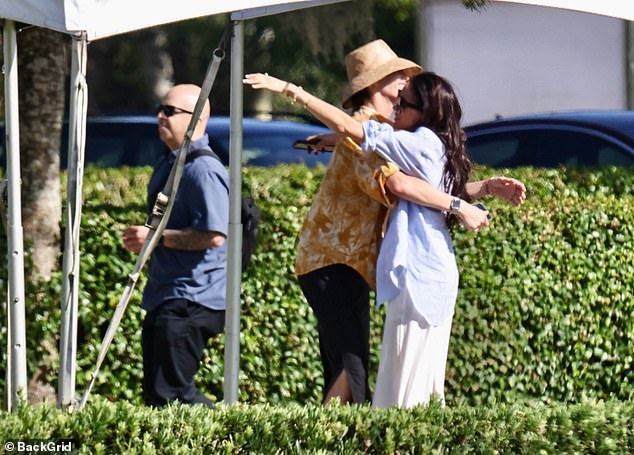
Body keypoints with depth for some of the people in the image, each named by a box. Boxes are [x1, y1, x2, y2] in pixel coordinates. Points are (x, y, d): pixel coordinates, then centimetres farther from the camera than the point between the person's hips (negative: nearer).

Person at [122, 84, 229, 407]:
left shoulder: (202, 170, -17)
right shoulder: (168, 165, 16)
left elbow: (214, 235, -26)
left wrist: (157, 237, -20)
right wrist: (142, 239, 16)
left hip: (192, 301, -11)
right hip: (165, 296, 11)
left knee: (171, 392, -15)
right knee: (154, 392, 11)